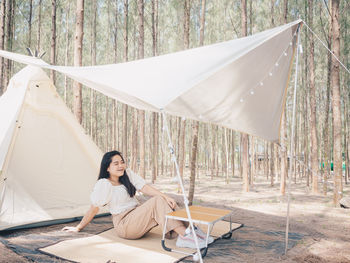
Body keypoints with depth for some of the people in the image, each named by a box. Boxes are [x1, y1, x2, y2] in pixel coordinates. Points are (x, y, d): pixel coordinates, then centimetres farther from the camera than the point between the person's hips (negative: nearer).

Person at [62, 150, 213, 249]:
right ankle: (185, 236, -32)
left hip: (137, 219, 7)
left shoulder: (128, 174, 5)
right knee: (156, 202, -26)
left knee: (161, 200, -17)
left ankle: (185, 231, -24)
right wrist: (78, 228, -2)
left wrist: (165, 197, -17)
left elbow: (145, 188, -4)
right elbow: (93, 209, -7)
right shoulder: (103, 184, -14)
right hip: (124, 225, -7)